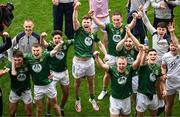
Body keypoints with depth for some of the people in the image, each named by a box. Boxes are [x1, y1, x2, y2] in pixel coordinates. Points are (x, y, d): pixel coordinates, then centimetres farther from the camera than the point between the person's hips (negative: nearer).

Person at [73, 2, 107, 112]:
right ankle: (78, 100, 34)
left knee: (91, 81, 16)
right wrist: (76, 9, -46)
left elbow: (100, 44, 13)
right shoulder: (79, 31, -11)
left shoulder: (93, 34, 0)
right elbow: (75, 20, -29)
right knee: (78, 82, 13)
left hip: (89, 61, 3)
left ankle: (92, 99, 38)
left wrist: (106, 55, 0)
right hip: (78, 61, -3)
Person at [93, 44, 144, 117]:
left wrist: (141, 51, -38)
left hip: (126, 100, 2)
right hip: (115, 100, -2)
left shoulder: (129, 70, -11)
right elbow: (102, 65, -27)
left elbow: (137, 62, -23)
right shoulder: (113, 70, -15)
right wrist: (97, 57, -44)